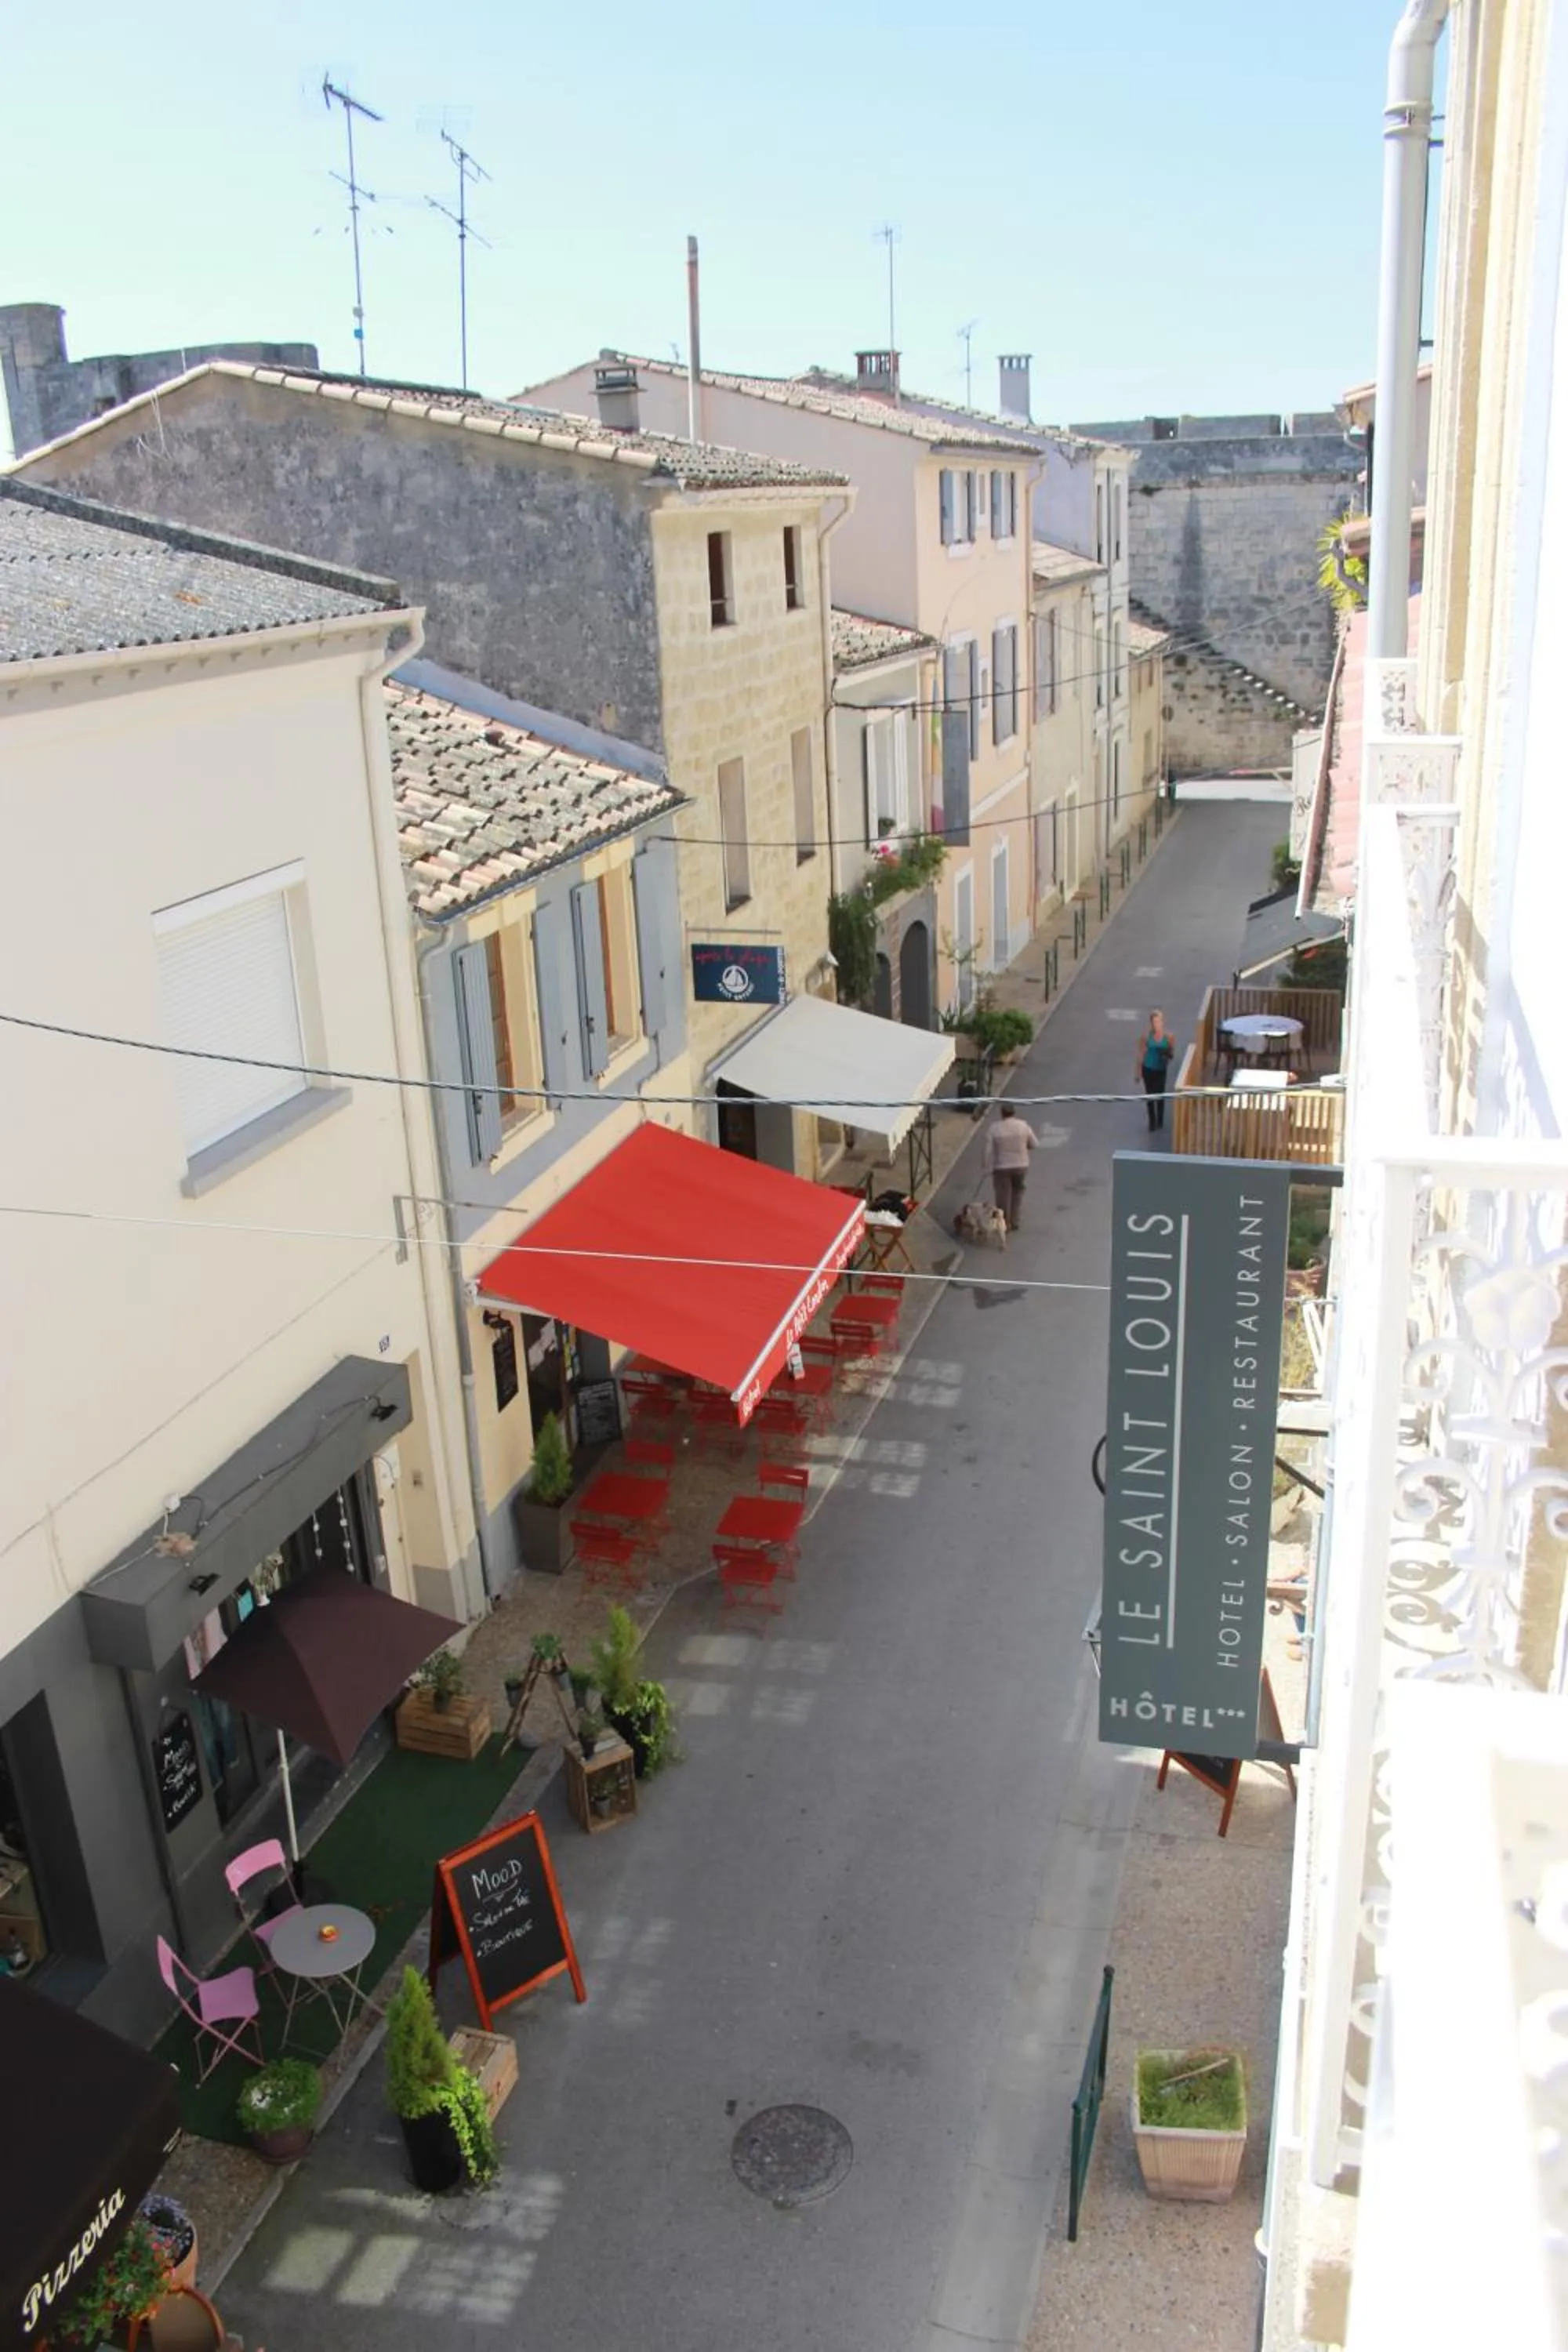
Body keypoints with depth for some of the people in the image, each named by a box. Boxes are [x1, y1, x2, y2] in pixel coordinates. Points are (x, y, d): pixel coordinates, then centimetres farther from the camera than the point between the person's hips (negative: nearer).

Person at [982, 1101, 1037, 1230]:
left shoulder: (994, 1128, -12)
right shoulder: (1023, 1125, -8)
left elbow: (989, 1152, -12)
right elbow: (1033, 1145, 3)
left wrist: (988, 1169, -4)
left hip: (1002, 1168, -2)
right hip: (1021, 1166, 2)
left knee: (1003, 1197, 9)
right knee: (1017, 1194, 20)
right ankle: (1015, 1222, 25)